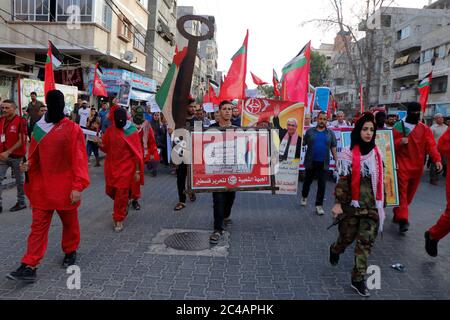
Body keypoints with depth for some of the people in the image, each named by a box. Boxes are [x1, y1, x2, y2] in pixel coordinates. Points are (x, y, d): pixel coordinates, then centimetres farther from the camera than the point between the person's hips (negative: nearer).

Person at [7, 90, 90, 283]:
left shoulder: (72, 129, -9)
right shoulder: (39, 128, 5)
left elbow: (79, 159, -12)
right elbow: (35, 156, 14)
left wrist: (77, 186, -17)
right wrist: (28, 165, -8)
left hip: (65, 187, -3)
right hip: (42, 186, 3)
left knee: (69, 222, 14)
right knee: (38, 226, 3)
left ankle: (70, 252, 35)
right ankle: (29, 267, 5)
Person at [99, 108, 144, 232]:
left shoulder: (132, 131, -10)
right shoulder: (109, 130, 0)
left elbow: (137, 152, -9)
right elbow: (106, 148, 9)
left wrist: (137, 171, -11)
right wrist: (101, 145, -16)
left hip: (126, 167, -4)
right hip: (111, 166, 4)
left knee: (122, 194, -1)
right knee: (110, 191, 12)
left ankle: (119, 219, 13)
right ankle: (123, 205, 43)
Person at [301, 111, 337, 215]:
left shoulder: (330, 133, 6)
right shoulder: (310, 131, 3)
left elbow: (333, 148, 7)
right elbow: (303, 144, 3)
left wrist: (336, 161, 3)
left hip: (323, 163, 0)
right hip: (310, 162, 0)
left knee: (322, 185, 0)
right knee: (307, 181, 16)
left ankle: (319, 205, 9)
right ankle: (304, 197, 41)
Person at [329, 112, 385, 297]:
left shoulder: (377, 153, 5)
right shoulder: (348, 154, -8)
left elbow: (381, 181, 11)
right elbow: (342, 181, -10)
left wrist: (382, 205, 13)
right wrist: (338, 203, -17)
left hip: (372, 206, 3)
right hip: (352, 205, -3)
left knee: (366, 242, 2)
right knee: (347, 236, 9)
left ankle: (358, 279, 12)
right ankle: (335, 251, 44)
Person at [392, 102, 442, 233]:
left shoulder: (425, 129, 5)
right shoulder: (398, 127, 0)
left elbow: (431, 145, -7)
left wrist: (437, 159, -22)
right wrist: (399, 143, -22)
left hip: (417, 167, 4)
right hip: (402, 165, -3)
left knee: (410, 193, 12)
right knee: (401, 191, -10)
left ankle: (398, 214, 30)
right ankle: (402, 219, -13)